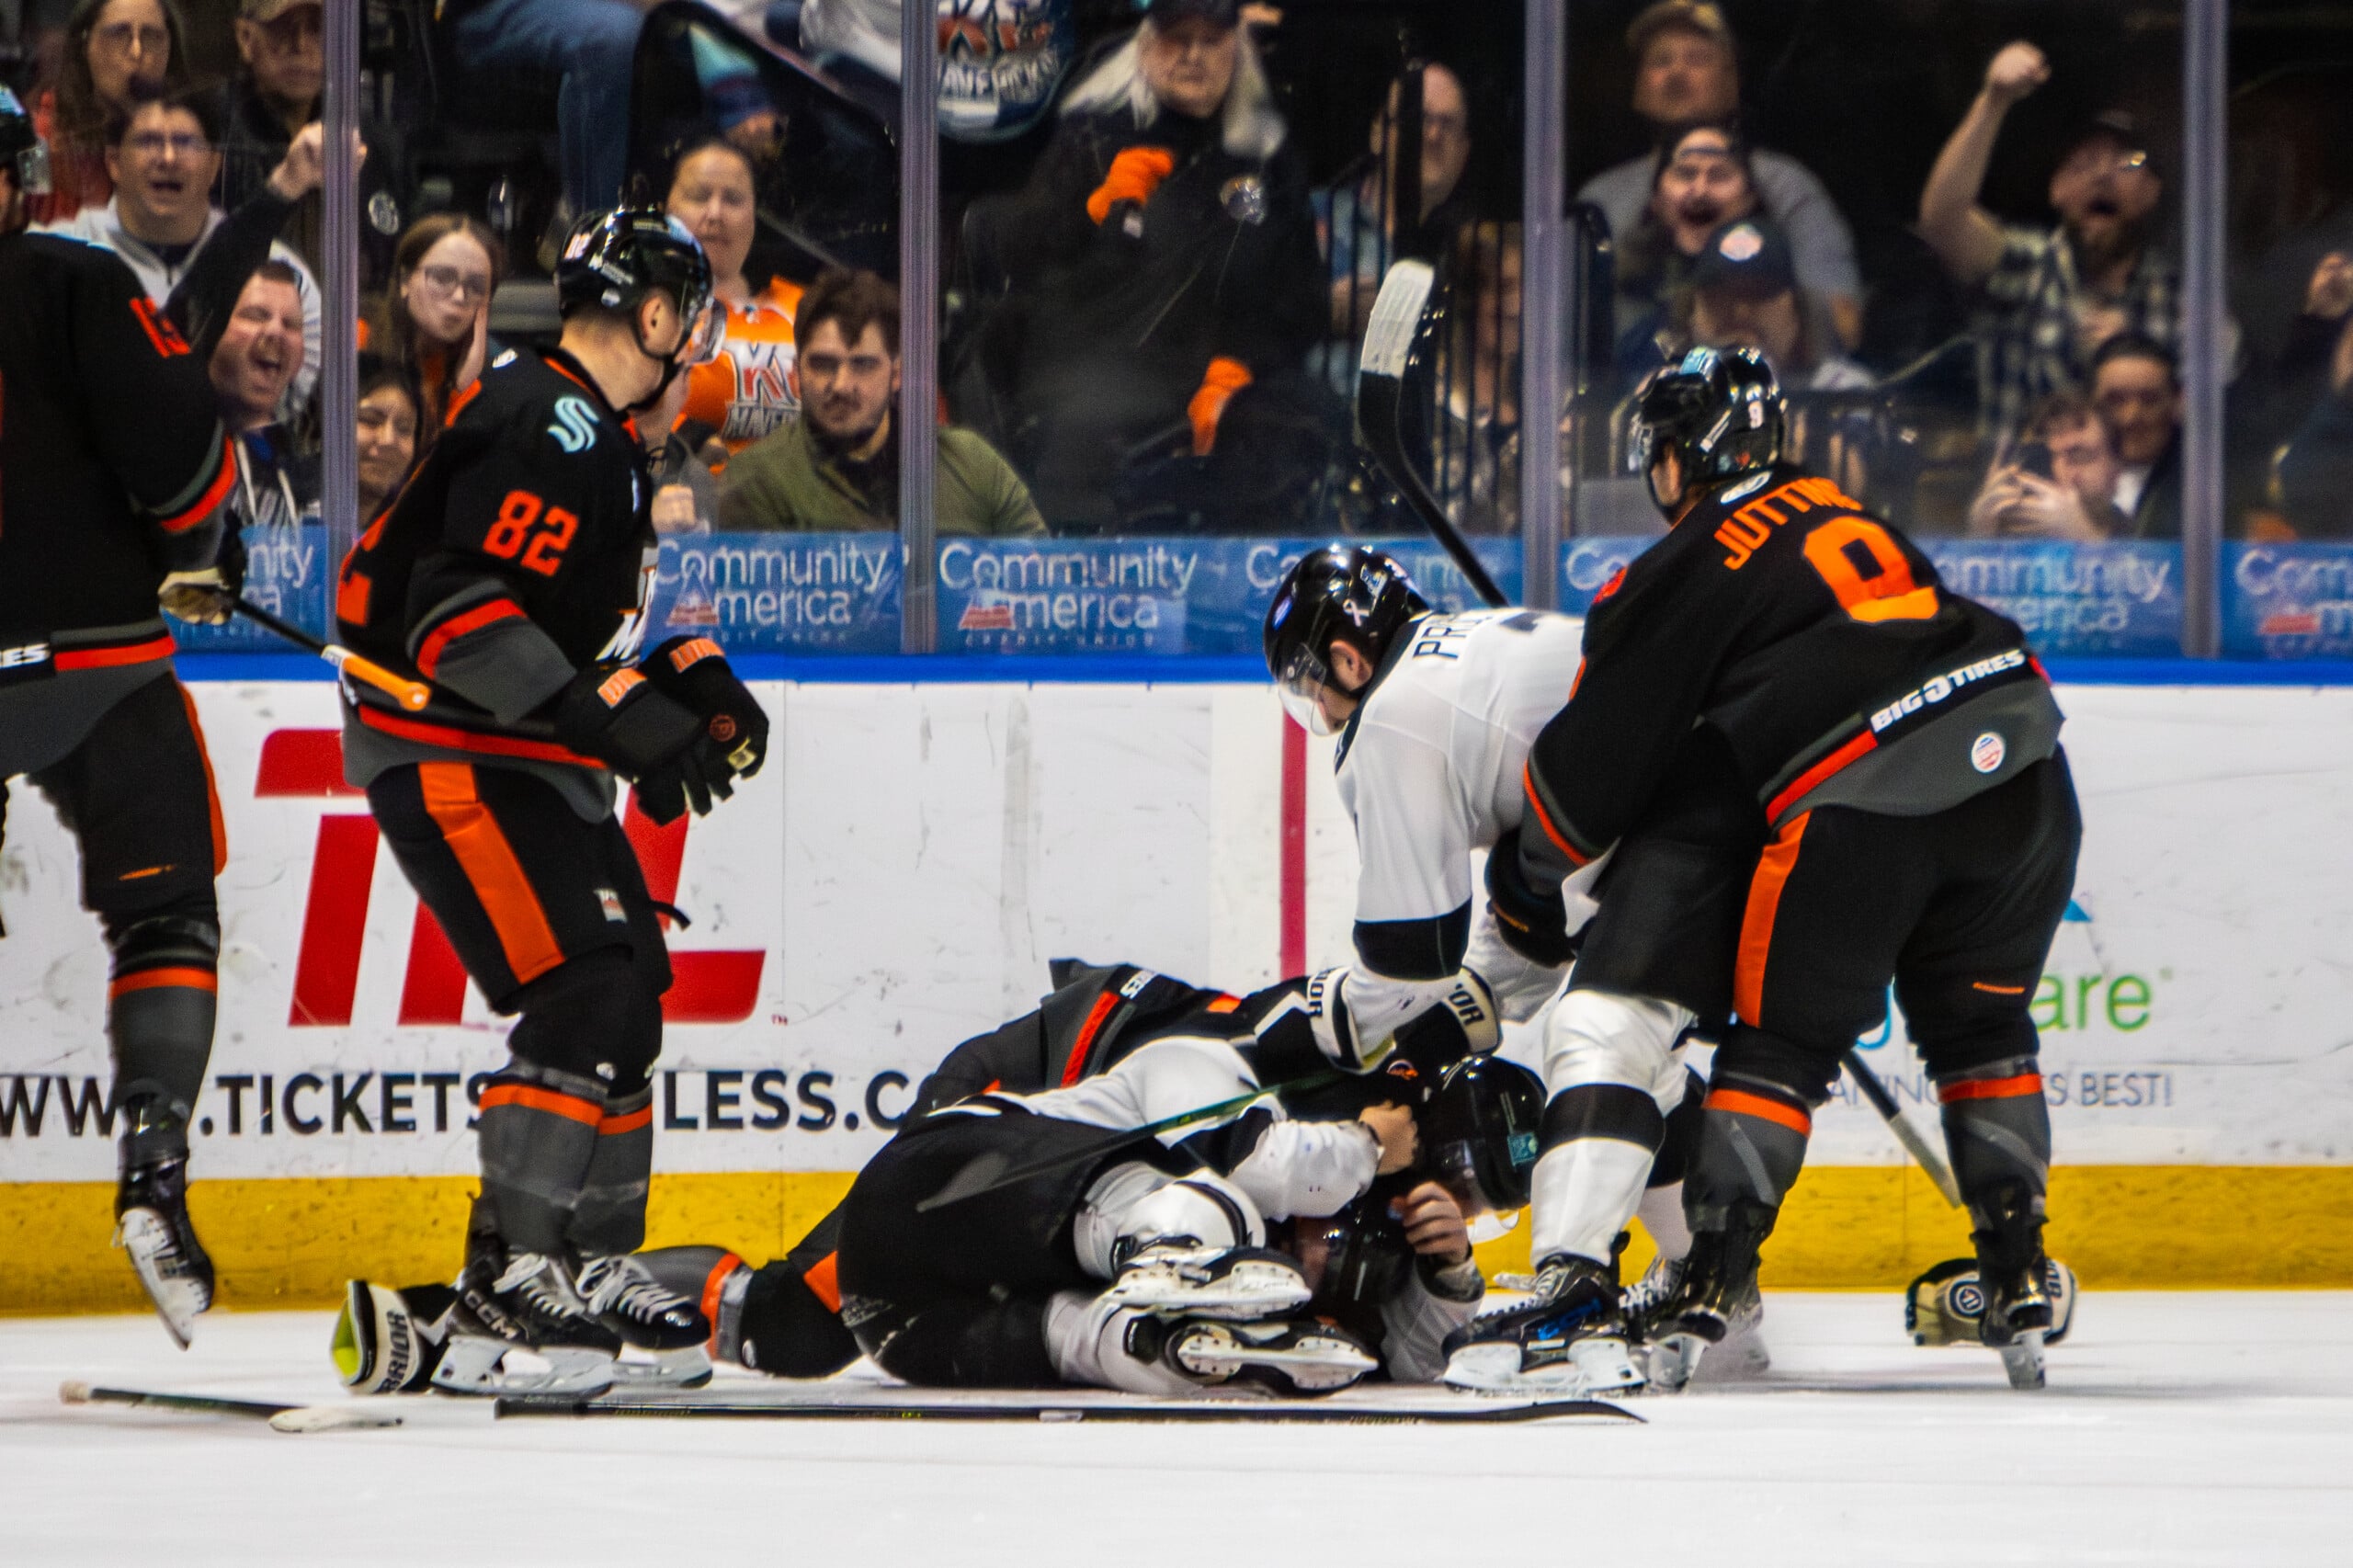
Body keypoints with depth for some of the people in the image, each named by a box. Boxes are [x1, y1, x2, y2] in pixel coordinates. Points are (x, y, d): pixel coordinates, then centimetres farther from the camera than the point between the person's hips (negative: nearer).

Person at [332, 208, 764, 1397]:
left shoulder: (594, 437, 17)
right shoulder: (545, 426, -17)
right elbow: (457, 604, -26)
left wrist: (690, 679, 12)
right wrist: (622, 718, -29)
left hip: (531, 762, 11)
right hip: (449, 755, -11)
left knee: (628, 987, 15)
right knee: (585, 996, -19)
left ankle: (591, 1266, 24)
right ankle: (508, 1288, -21)